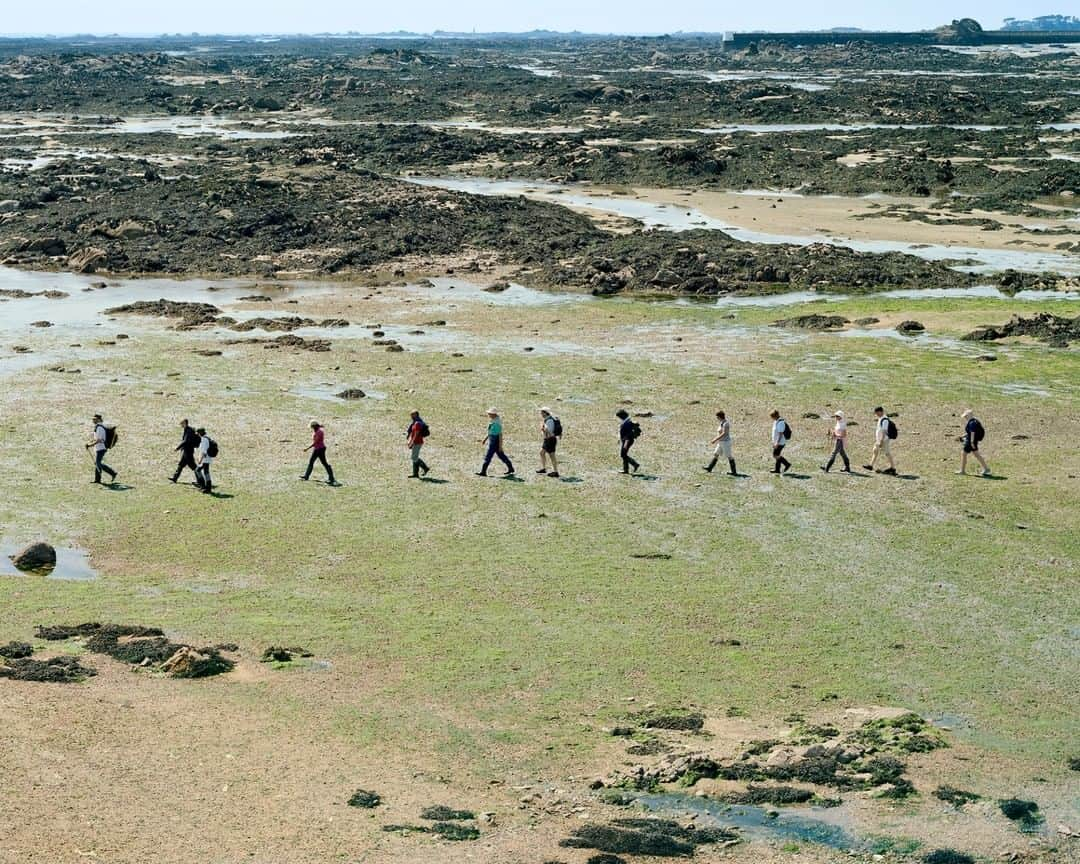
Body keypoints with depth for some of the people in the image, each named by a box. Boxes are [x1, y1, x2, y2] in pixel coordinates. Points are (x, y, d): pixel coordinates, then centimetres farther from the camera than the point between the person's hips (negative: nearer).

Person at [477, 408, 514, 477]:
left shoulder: (497, 423, -22)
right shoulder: (492, 421, 7)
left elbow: (500, 434, -20)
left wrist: (500, 446, -20)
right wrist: (486, 438, 21)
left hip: (495, 442, -10)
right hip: (491, 440, 10)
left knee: (488, 456, -5)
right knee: (501, 455, 17)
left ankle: (483, 472, 0)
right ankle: (510, 468, 26)